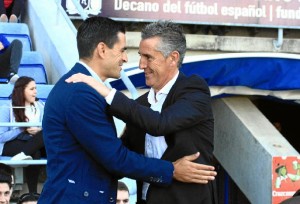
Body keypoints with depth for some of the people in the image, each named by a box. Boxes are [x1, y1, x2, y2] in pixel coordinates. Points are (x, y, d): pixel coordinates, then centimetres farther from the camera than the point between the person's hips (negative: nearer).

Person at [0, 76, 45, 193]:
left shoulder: (40, 107, 13)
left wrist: (40, 130, -19)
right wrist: (23, 130, -16)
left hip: (34, 144, 5)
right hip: (11, 145, -5)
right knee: (34, 153, -37)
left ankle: (24, 154, -43)